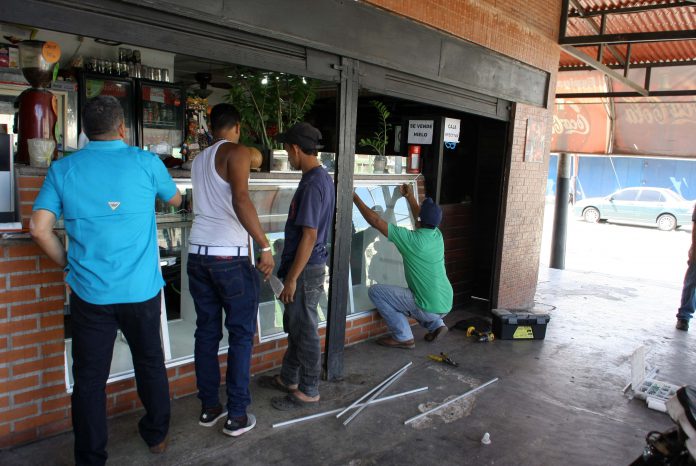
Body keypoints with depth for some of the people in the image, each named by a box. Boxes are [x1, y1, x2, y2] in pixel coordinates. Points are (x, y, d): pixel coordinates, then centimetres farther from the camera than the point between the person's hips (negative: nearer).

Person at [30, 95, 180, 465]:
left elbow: (39, 228, -4)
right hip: (142, 290, 0)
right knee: (151, 364, 19)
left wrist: (68, 265, 10)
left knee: (89, 378, 11)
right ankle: (157, 435, 37)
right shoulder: (145, 163, -4)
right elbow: (175, 200, 14)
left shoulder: (63, 169, 0)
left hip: (89, 293, 0)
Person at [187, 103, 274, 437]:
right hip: (230, 257, -7)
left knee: (206, 332, 14)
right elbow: (240, 200, -22)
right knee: (241, 335, 4)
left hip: (198, 253, 7)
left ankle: (209, 408, 22)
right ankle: (237, 416, 9)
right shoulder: (236, 152, -6)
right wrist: (265, 247, -20)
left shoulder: (198, 160, 17)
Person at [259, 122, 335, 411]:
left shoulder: (312, 184, -21)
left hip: (306, 269, -10)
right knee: (294, 326, 20)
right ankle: (288, 379, 35)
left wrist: (292, 278, -20)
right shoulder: (322, 178, 10)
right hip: (308, 265, 10)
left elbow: (309, 236, -24)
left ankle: (308, 391, 18)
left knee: (305, 331, 3)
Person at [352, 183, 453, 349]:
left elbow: (376, 221, -12)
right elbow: (424, 220, 27)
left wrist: (355, 198, -3)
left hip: (428, 308, -8)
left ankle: (403, 337, 0)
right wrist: (410, 197, 37)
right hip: (446, 306, 8)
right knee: (410, 295, 35)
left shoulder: (411, 238, -17)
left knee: (375, 291, -3)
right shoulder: (437, 235, 3)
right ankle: (436, 325, 17)